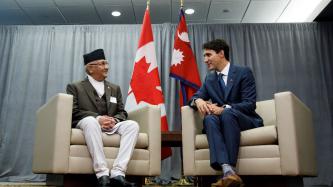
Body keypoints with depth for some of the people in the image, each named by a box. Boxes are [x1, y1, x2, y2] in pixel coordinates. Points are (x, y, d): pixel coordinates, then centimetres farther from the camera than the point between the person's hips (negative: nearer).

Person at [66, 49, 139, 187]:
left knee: (132, 125, -26)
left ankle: (117, 173, -38)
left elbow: (122, 113, 15)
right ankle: (102, 174, -43)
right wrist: (98, 118, -17)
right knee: (91, 120, -39)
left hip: (110, 126, 4)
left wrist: (114, 120, -10)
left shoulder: (115, 88, 22)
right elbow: (74, 112, -3)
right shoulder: (75, 87, 11)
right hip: (86, 124, -3)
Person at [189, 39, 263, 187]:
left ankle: (231, 168, -38)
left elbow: (250, 104, -11)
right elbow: (195, 97, 9)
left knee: (227, 113, -37)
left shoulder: (244, 73, -1)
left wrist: (223, 109, -26)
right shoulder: (209, 79, 15)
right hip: (223, 120, 4)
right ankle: (227, 170, -48)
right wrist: (198, 101, -17)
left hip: (245, 120, -3)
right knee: (209, 118, -32)